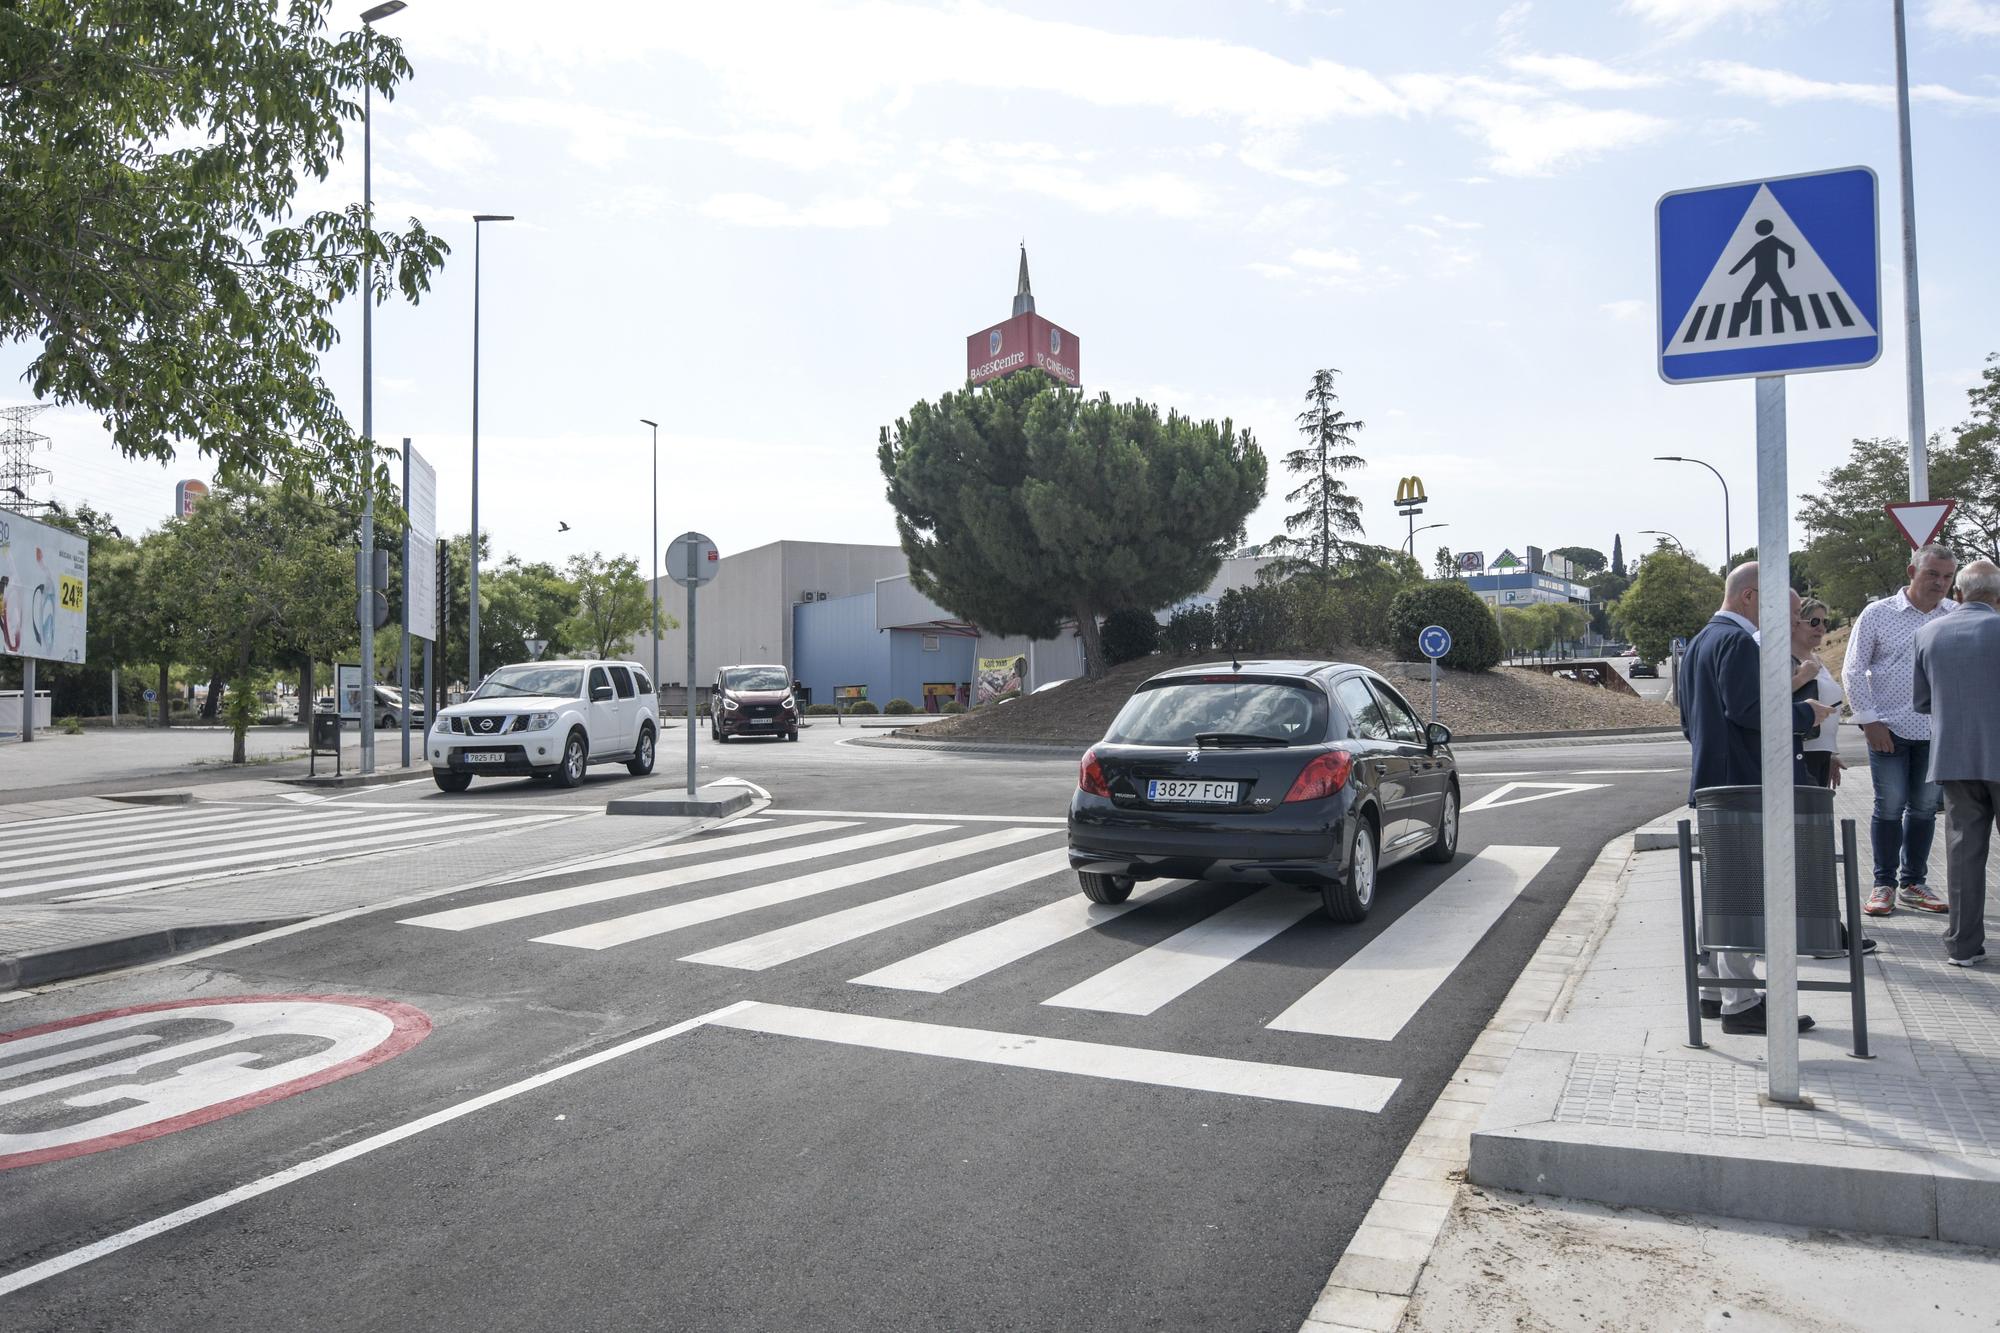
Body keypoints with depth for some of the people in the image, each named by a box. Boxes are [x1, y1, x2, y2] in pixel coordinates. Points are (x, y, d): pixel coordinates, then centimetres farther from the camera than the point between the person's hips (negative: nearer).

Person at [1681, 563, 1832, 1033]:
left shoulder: (1698, 644, 17)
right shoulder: (1736, 641, -15)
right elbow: (1746, 708, -25)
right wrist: (1806, 712, -11)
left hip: (1712, 782, 10)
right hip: (1741, 783, -10)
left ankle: (1714, 990, 25)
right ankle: (1741, 1002, -1)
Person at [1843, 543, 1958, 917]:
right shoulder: (1878, 613, -2)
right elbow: (1853, 670, -1)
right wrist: (1869, 720, -6)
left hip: (1936, 730, 3)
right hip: (1889, 728, -3)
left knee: (1925, 808, 9)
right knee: (1889, 807, -1)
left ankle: (1913, 883, 21)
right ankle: (1884, 884, 10)